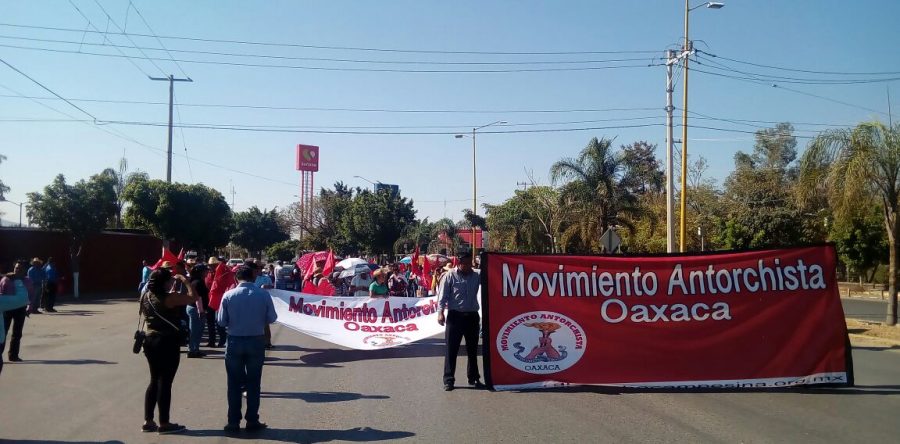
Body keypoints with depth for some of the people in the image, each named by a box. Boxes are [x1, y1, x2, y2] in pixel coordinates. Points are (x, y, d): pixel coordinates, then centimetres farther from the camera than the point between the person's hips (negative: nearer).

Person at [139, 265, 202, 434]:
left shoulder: (146, 296, 7)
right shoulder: (170, 297, -18)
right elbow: (194, 297, -17)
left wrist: (176, 284, 18)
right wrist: (185, 281, -5)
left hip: (150, 341, 8)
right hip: (168, 342, -8)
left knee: (154, 381, 17)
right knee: (165, 382, 0)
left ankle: (147, 422, 20)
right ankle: (164, 424, 7)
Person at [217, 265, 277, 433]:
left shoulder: (229, 295, -9)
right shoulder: (263, 294, -9)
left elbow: (222, 321, -5)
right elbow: (272, 318, -3)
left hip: (235, 342, 0)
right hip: (256, 342, 0)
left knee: (234, 383, 10)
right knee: (254, 383, 11)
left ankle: (233, 422, 14)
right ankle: (252, 421, 15)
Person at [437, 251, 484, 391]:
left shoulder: (476, 276, 7)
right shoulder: (450, 276, -2)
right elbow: (443, 295, -5)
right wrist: (441, 312, -13)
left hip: (472, 316, 4)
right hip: (455, 316, -4)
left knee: (473, 350, 11)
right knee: (451, 349, -1)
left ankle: (473, 378, 23)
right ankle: (448, 380, 6)